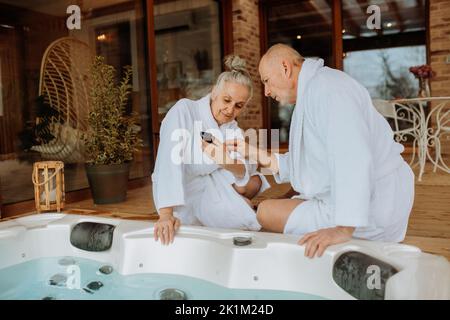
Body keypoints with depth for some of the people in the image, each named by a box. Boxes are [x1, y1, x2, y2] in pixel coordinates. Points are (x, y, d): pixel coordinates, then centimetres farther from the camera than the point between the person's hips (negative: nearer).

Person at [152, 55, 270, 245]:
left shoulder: (233, 130, -1)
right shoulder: (184, 110, -19)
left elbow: (245, 174, -14)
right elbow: (169, 161, -32)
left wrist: (229, 163, -38)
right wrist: (166, 214, -42)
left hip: (211, 194, 6)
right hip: (181, 200, -6)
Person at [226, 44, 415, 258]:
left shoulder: (324, 86, -16)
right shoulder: (313, 90, 17)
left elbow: (353, 156, -30)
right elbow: (312, 163, 13)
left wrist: (344, 228, -35)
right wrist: (256, 155, 11)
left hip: (368, 209, -10)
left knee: (266, 212, -11)